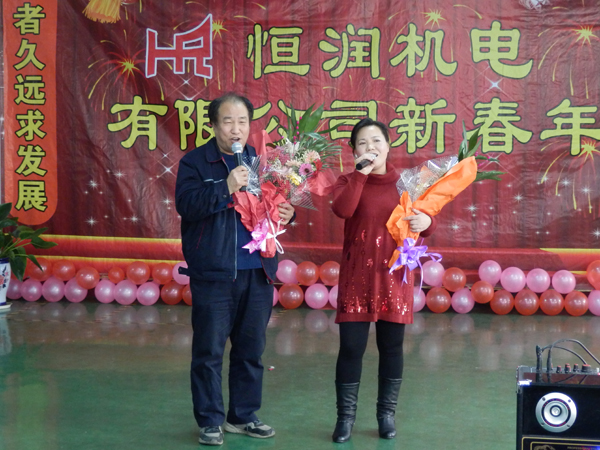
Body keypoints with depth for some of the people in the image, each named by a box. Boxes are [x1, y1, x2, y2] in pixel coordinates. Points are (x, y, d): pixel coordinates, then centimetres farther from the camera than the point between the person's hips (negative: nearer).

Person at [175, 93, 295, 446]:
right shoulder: (195, 162, -2)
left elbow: (275, 203, 20)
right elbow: (186, 204, -17)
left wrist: (286, 212, -3)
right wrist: (226, 187, -26)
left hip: (257, 272, 4)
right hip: (213, 274, -4)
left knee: (251, 350, 12)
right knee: (209, 351, 2)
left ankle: (244, 416, 25)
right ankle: (210, 421, 14)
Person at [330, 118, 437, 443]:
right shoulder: (349, 182, 2)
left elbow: (425, 224, 7)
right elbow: (342, 210, -20)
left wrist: (427, 221, -16)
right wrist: (361, 172, -18)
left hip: (394, 275, 2)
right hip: (357, 276, -1)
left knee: (391, 347, 6)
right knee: (351, 347, -2)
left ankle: (387, 414, 20)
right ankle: (346, 416, 11)